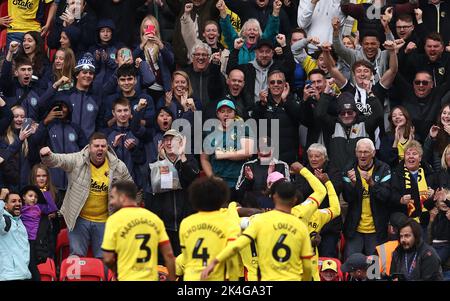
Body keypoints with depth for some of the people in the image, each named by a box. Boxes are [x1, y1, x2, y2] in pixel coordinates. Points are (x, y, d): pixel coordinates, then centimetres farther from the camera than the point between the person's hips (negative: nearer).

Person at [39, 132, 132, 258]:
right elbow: (57, 160, -25)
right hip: (79, 219, -2)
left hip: (103, 221, 2)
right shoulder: (77, 160, -10)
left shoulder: (118, 167, -2)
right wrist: (47, 156, -47)